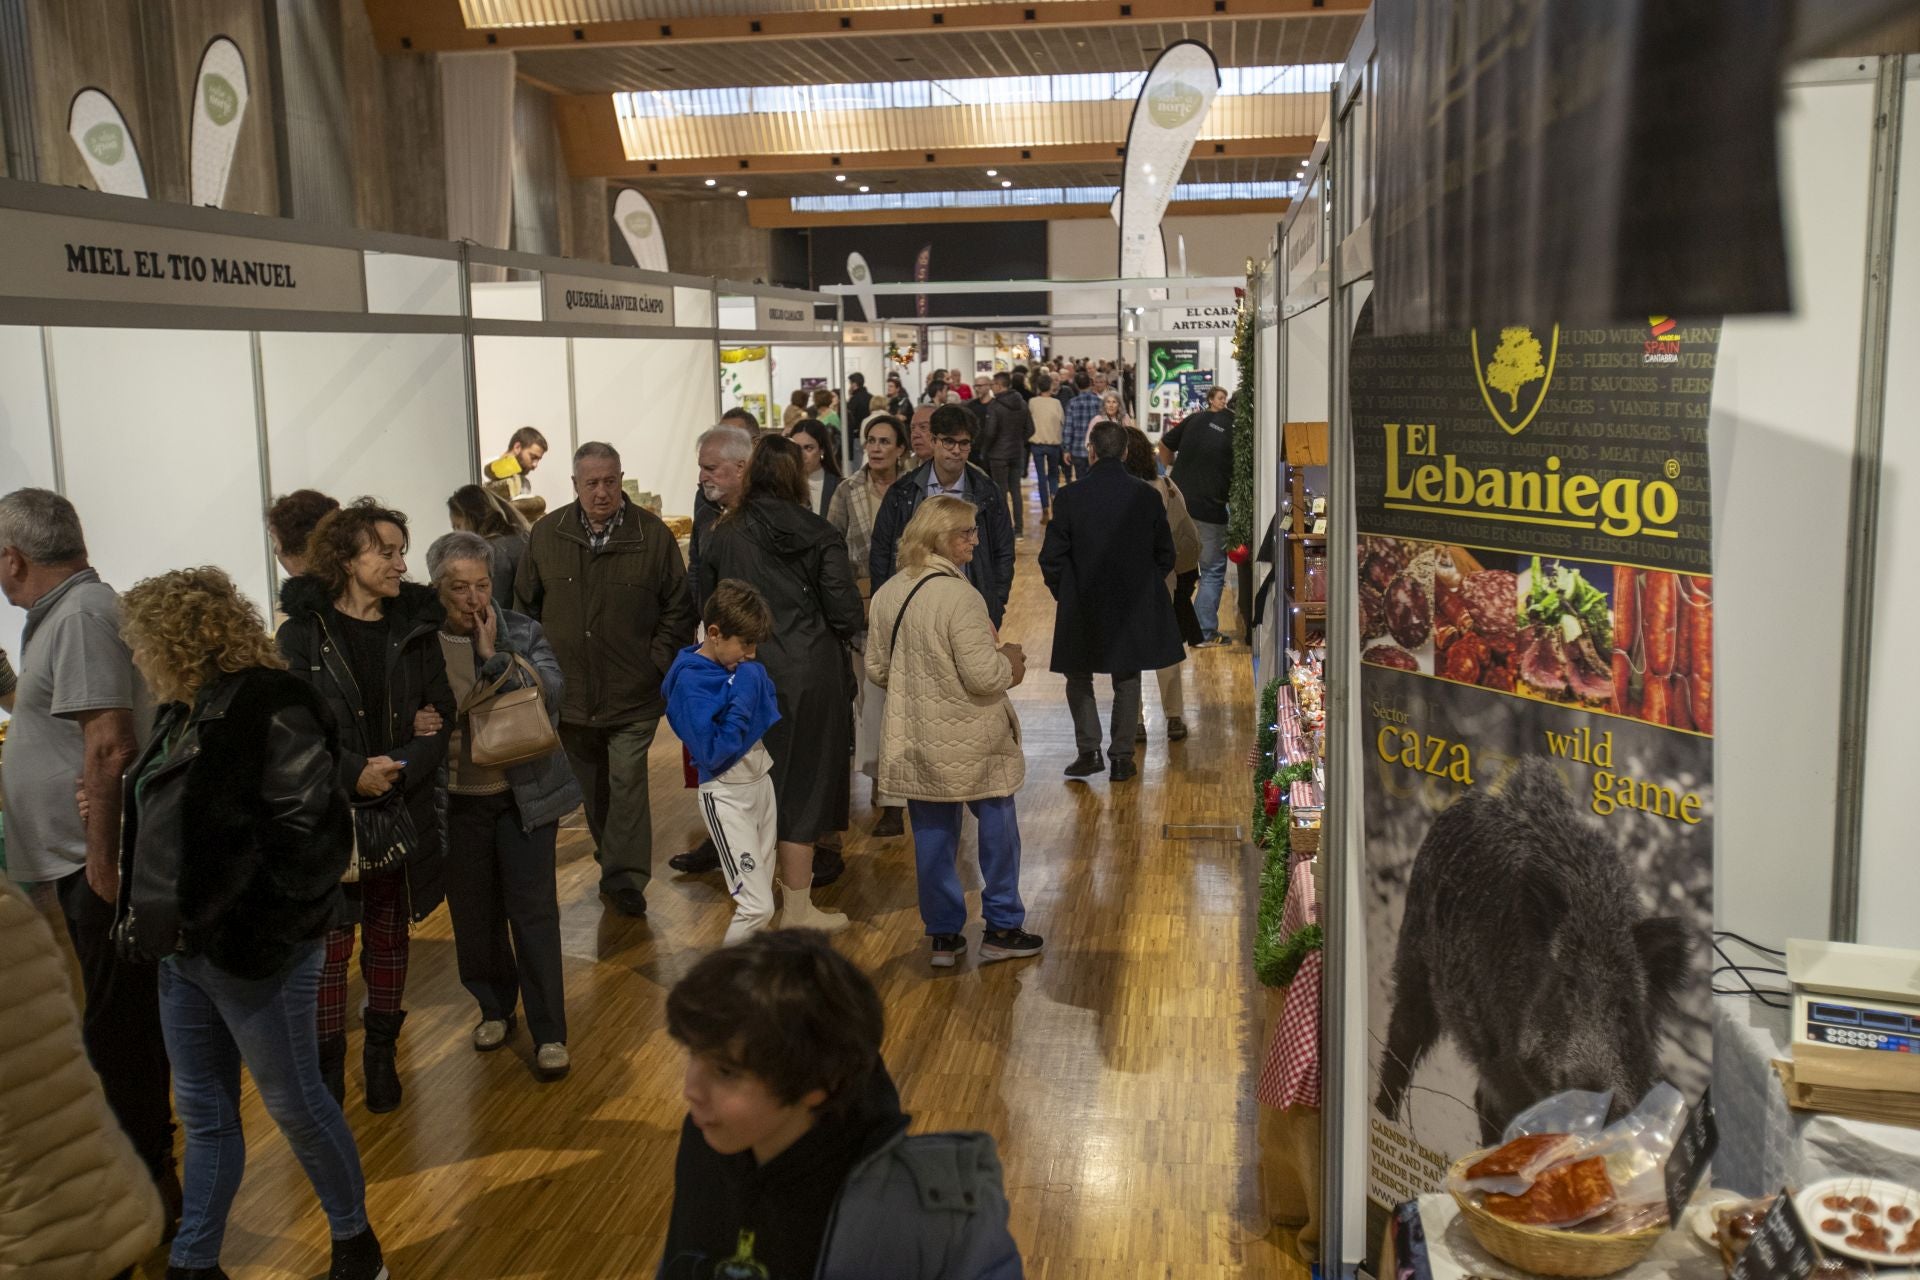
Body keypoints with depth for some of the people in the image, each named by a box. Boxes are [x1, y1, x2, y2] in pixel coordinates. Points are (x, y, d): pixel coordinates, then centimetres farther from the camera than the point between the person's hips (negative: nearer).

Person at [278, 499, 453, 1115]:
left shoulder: (415, 628, 2)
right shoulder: (304, 631, -6)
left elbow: (440, 718, -1)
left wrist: (392, 773, -17)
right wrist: (354, 773, -22)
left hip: (403, 813, 3)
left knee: (389, 935, 15)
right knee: (328, 943, 3)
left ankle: (381, 1054, 31)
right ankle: (326, 1066, 18)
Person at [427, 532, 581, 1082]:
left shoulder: (522, 632, -3)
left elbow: (552, 690, -17)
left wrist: (495, 654, -21)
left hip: (524, 796, -1)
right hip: (458, 803, 1)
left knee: (534, 912, 0)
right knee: (474, 914, 13)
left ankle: (549, 1033, 9)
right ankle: (494, 1008, 35)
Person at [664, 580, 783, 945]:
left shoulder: (741, 666, 1)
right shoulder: (690, 682, -19)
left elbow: (771, 717, 10)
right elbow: (711, 753, -23)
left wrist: (760, 685, -7)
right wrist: (741, 705, -24)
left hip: (761, 780, 8)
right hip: (727, 796, -7)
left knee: (762, 894, 15)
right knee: (757, 906, -8)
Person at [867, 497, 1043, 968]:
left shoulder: (888, 594, 1)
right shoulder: (959, 597, -20)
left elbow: (877, 668, 9)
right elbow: (984, 676, -22)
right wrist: (1009, 659, -2)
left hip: (914, 742, 6)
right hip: (968, 743, -6)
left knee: (932, 836, 13)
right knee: (997, 825, 12)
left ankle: (943, 935, 21)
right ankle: (1002, 928, 21)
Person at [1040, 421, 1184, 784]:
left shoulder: (1070, 497, -13)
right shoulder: (1148, 497, -6)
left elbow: (1051, 557, -9)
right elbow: (1165, 555, 3)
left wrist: (1065, 594, 8)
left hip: (1082, 607, -2)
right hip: (1134, 609, 2)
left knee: (1079, 679, 16)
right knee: (1127, 682, 15)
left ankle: (1089, 751, 9)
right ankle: (1122, 757, 16)